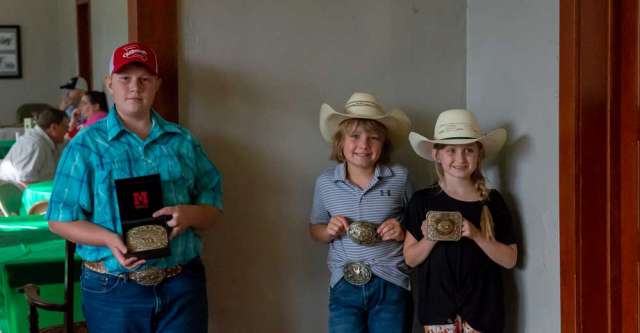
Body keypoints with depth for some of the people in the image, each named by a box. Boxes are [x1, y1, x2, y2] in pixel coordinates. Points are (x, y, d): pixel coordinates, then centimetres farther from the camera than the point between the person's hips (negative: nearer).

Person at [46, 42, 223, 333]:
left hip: (182, 286, 3)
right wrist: (109, 240, -21)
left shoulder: (182, 141, 7)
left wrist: (189, 214, -15)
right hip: (113, 289, -2)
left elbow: (213, 209, 8)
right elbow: (60, 219, -4)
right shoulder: (86, 145, -2)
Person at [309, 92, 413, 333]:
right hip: (344, 286, 1)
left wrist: (404, 231, -12)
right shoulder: (325, 182, 1)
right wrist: (329, 231, -7)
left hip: (391, 285, -1)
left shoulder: (399, 177, -3)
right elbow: (315, 229, 14)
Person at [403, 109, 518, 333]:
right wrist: (430, 238, -15)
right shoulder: (423, 201, 0)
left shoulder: (492, 201, 1)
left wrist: (476, 235, -14)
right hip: (438, 306, 0)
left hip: (481, 307, 0)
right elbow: (410, 259, 3)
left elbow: (510, 260, 0)